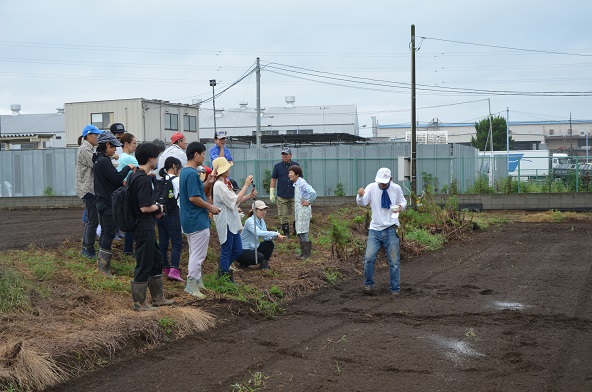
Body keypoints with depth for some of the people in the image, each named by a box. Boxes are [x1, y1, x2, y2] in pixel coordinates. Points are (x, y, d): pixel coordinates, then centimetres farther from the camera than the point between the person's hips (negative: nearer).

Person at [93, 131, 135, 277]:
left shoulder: (98, 160, 14)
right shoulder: (104, 161, -18)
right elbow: (117, 178, -22)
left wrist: (122, 183, 10)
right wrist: (128, 167, -9)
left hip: (102, 201, 10)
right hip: (108, 203, -10)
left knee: (105, 232, 16)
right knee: (109, 233, -7)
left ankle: (102, 264, 22)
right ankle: (103, 265, -5)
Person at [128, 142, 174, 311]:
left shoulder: (134, 176, 10)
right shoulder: (143, 179, -21)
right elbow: (145, 207, -25)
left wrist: (155, 208, 8)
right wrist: (158, 207, -6)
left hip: (145, 227, 11)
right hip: (145, 228, -11)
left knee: (156, 260, 19)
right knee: (144, 265, -1)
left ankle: (158, 298, 29)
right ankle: (139, 303, 9)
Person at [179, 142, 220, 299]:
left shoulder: (184, 172, 13)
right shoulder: (192, 173, -20)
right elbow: (193, 198, -24)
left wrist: (207, 183, 9)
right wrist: (210, 207, -14)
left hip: (189, 220, 11)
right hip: (197, 220, -11)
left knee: (195, 253, 19)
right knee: (198, 255, -4)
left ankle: (197, 282, 27)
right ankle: (192, 284, 0)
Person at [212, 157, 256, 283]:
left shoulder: (224, 184, 15)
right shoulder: (219, 185, -17)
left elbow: (234, 200, 14)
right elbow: (235, 200, -21)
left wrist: (250, 196, 1)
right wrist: (246, 185, -15)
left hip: (232, 222, 10)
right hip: (225, 222, -10)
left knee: (237, 249, 14)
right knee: (226, 250, -1)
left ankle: (223, 270, 28)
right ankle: (225, 277, 8)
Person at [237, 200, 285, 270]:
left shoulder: (261, 221, 6)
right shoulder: (250, 221, -22)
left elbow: (266, 237, 2)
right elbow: (259, 233, -40)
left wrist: (275, 236, -20)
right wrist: (275, 234, -40)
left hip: (253, 248, 9)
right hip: (242, 251, -9)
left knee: (270, 244, -5)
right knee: (260, 257, -29)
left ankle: (264, 265, 6)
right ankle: (244, 263, -2)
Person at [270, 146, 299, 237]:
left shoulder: (296, 165, 5)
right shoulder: (277, 166, 4)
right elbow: (273, 180, 7)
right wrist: (271, 193, 3)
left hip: (294, 195, 0)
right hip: (281, 196, 0)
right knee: (283, 216, 3)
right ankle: (286, 233, 13)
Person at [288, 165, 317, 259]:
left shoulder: (302, 183, -17)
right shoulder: (296, 184, 14)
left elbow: (313, 193, -28)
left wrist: (308, 202, -16)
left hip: (303, 210, -10)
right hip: (298, 211, 10)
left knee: (302, 232, -8)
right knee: (299, 232, 12)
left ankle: (307, 253, -1)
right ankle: (303, 252, 20)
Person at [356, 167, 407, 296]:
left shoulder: (396, 188, -2)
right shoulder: (372, 187, -6)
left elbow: (403, 201, 13)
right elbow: (362, 203, -14)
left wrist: (400, 206, -10)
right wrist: (360, 195, -36)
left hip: (391, 229, 1)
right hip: (375, 229, 0)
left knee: (394, 261, 4)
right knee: (369, 258, -12)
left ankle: (395, 289, 17)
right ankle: (368, 284, 9)